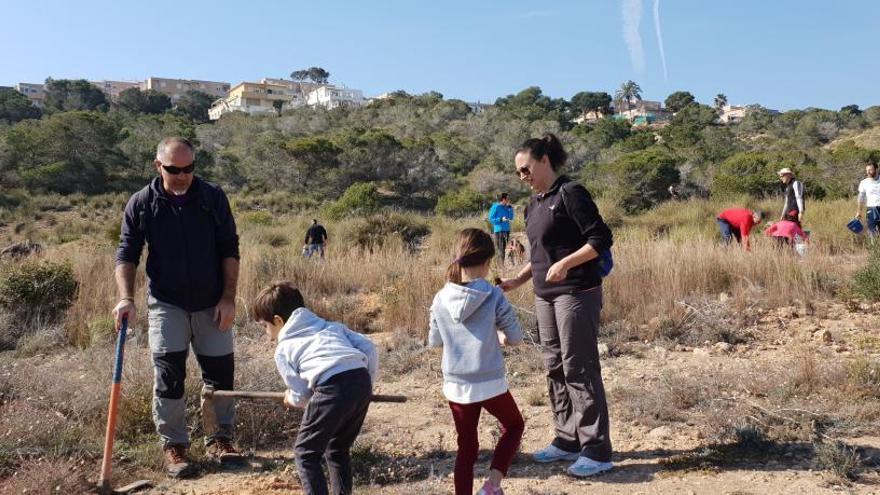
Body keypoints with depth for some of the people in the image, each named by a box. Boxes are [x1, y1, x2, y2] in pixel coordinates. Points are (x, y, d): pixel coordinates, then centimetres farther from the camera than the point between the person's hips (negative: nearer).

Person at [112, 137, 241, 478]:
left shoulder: (213, 197, -4)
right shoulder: (142, 203, -4)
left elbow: (229, 250, -1)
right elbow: (127, 254, -3)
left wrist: (228, 298, -7)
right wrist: (126, 298, -19)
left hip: (211, 304, 1)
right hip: (167, 305, -1)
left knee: (221, 373, 6)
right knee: (169, 375, -4)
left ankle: (220, 439, 23)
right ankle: (174, 445, 12)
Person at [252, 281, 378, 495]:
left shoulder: (283, 349, 16)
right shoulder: (331, 326, 28)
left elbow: (301, 393, 10)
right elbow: (368, 347, 18)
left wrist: (292, 399, 33)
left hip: (333, 388, -6)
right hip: (362, 382, 6)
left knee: (305, 451, 14)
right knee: (338, 449, 26)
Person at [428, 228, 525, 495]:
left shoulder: (441, 299, -3)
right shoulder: (494, 296, -13)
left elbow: (434, 341, 7)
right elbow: (515, 337, -6)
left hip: (456, 386, 3)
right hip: (490, 383, -3)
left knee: (466, 448, 17)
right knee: (514, 425, 22)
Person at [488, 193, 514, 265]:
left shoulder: (506, 207, 14)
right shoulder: (495, 207, -7)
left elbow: (511, 217, 10)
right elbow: (491, 218, -9)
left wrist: (509, 207, 3)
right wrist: (501, 219, -19)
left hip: (506, 229, 8)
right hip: (499, 230, -8)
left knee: (504, 248, 11)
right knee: (499, 248, -11)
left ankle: (502, 264, 17)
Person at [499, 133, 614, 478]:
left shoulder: (570, 193, -10)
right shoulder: (533, 205, 14)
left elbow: (601, 239, -14)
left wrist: (565, 264, -23)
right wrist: (516, 281, 10)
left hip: (576, 293, -8)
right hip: (545, 296, 8)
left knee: (579, 369, -5)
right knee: (555, 369, 11)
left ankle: (597, 450, 5)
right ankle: (567, 441, 22)